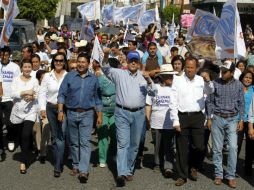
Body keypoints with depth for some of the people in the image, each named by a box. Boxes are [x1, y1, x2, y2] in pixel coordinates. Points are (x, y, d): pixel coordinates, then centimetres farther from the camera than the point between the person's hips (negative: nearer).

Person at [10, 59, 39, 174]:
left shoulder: (34, 81, 4)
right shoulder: (16, 80, 3)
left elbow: (38, 95, 2)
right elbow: (13, 94, -9)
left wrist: (32, 97, -19)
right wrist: (26, 92, -18)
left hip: (30, 112, -2)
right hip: (17, 112, 2)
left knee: (26, 136, -14)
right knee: (21, 136, 11)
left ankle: (23, 162, -10)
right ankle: (27, 155, 33)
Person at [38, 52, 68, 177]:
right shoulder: (47, 76, 5)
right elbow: (42, 93, 6)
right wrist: (42, 108, -1)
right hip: (51, 108, 3)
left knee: (61, 137, -8)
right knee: (54, 136, 12)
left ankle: (58, 167, -4)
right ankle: (57, 161, 26)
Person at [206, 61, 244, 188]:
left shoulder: (238, 85, 2)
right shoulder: (215, 83, -1)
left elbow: (241, 103, 7)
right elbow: (209, 101, 4)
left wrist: (241, 120, 3)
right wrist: (209, 118, 1)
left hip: (232, 119, 0)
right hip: (217, 118, 0)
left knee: (233, 147, -8)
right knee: (217, 148, 4)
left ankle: (231, 176, 0)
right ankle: (218, 175, 14)